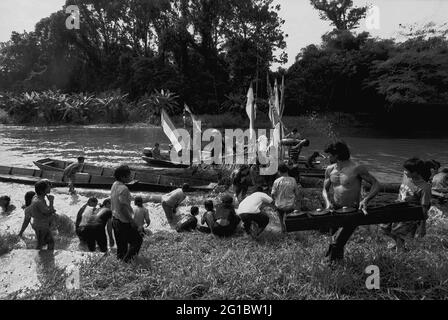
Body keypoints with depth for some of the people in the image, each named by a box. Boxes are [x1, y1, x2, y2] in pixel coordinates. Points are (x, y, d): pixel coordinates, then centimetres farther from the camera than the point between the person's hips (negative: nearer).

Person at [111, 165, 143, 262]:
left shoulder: (114, 185, 5)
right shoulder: (123, 189, -25)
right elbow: (123, 208, -26)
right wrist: (132, 221, -18)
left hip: (115, 219, 9)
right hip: (124, 221, -9)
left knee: (121, 244, 22)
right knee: (137, 240, 5)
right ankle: (126, 261, 9)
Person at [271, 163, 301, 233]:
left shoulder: (277, 181, -15)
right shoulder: (293, 180, -9)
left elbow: (272, 194, -10)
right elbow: (297, 194, -2)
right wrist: (295, 202, 16)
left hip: (280, 206, -1)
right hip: (291, 206, 1)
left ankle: (283, 227, 34)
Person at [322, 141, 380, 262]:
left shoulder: (357, 169, -17)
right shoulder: (330, 170, 1)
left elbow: (376, 184, -11)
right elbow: (325, 189, 9)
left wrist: (365, 200, -25)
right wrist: (328, 201, -11)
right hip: (335, 209, 6)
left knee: (337, 243, -8)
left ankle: (333, 263, 22)